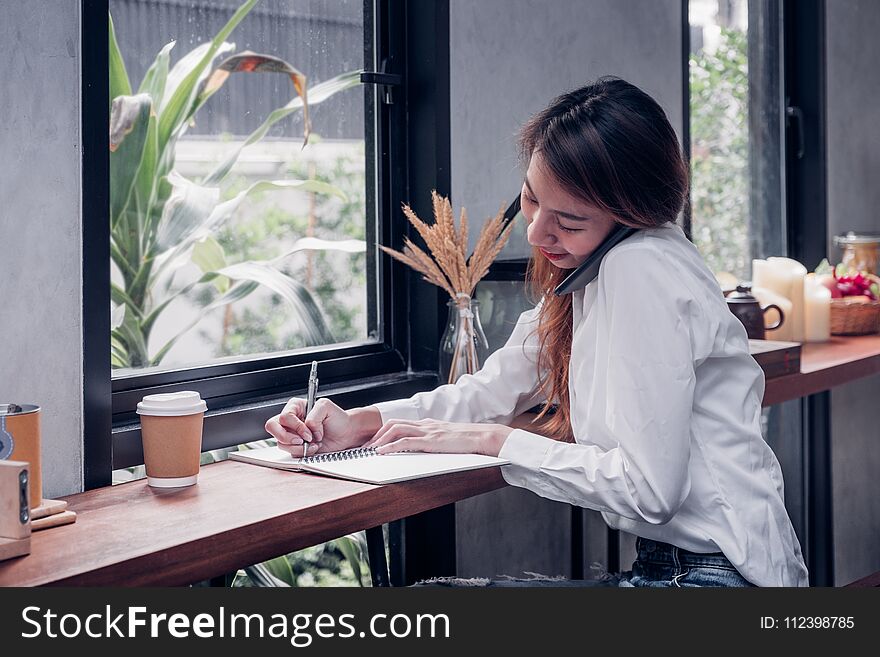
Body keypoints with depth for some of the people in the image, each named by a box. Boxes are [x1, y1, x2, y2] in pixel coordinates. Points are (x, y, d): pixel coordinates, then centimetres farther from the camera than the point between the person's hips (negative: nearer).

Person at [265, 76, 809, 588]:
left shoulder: (641, 268, -20)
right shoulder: (590, 266, 8)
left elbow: (649, 489, -23)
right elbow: (492, 391, 14)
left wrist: (491, 440, -13)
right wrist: (360, 422, -1)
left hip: (713, 574, -8)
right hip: (669, 561, 8)